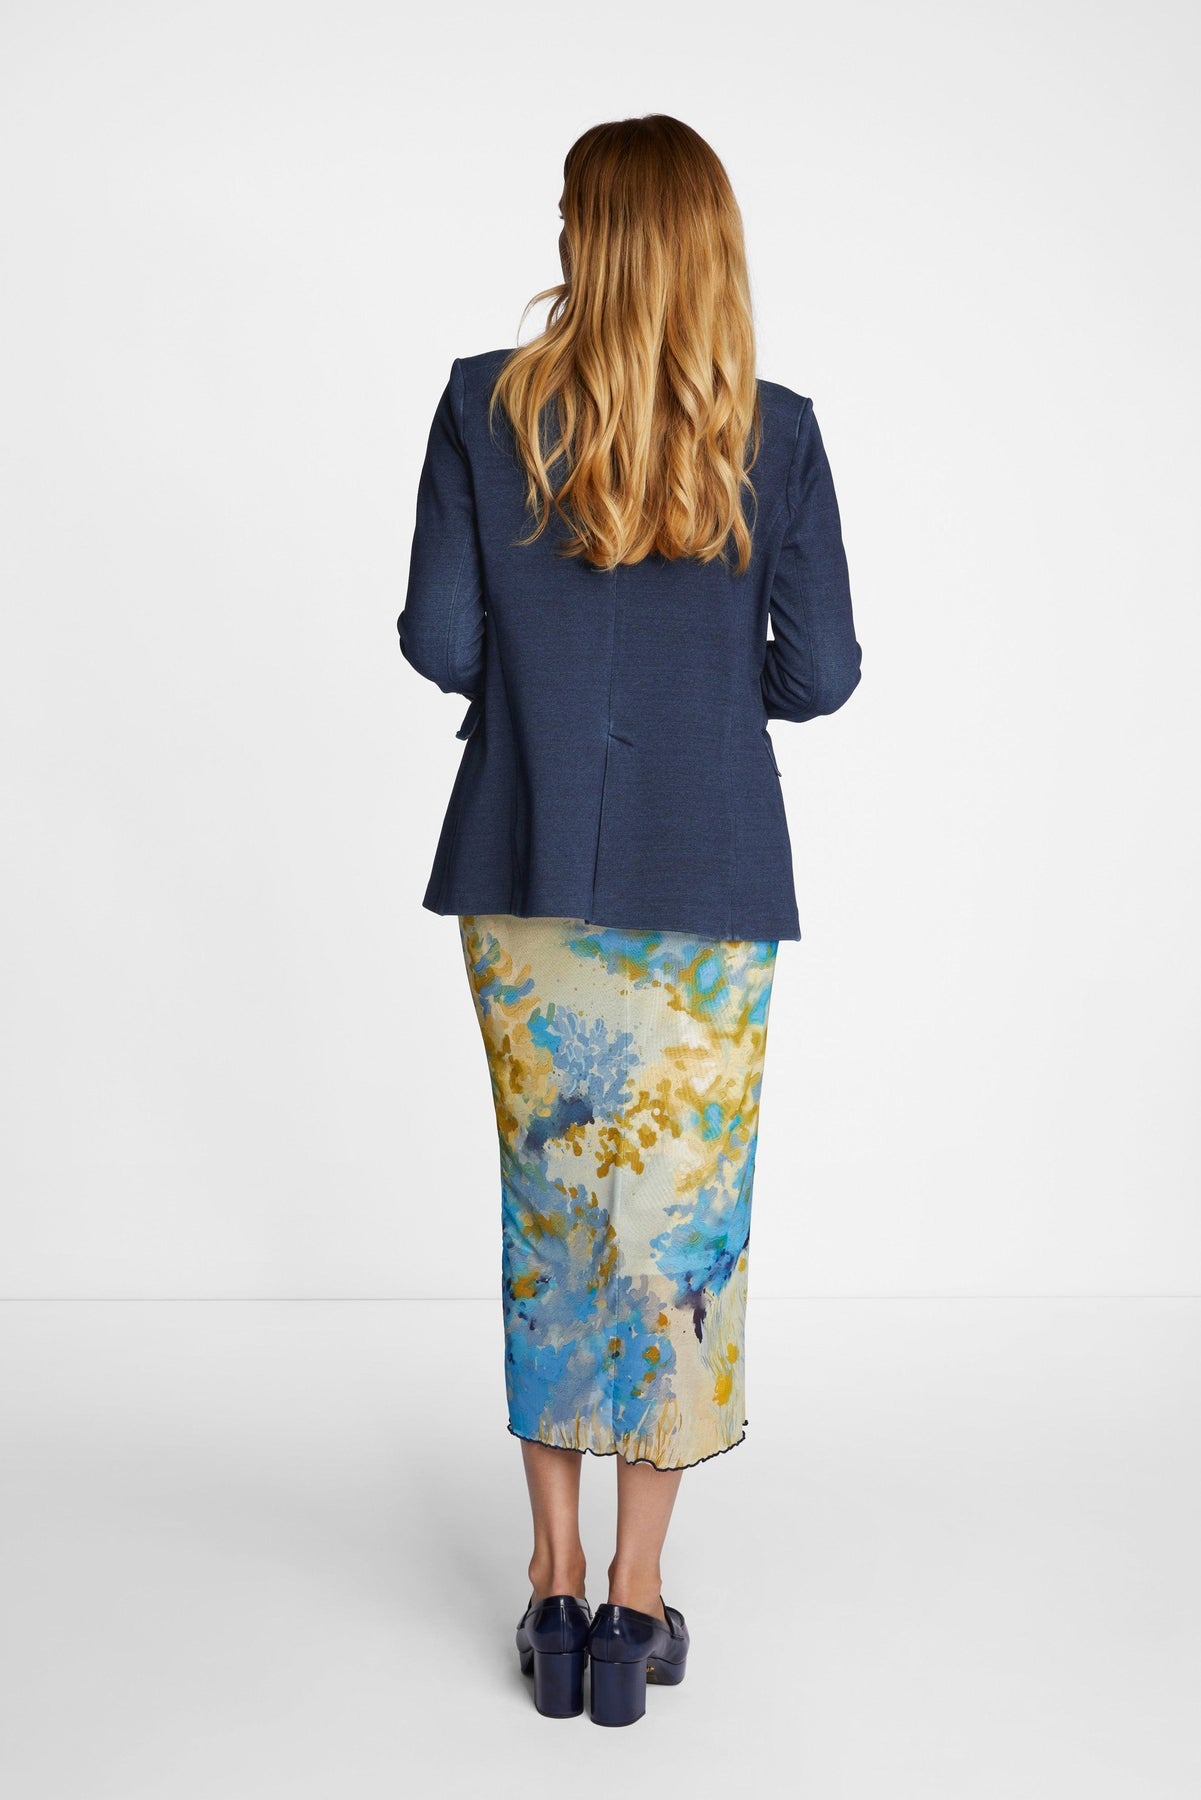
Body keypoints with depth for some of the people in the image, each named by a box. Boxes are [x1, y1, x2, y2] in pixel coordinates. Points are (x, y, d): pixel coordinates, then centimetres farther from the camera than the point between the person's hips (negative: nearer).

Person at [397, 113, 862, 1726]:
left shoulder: (486, 406, -4)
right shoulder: (774, 433, -5)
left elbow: (438, 643, -5)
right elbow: (821, 674, -4)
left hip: (528, 879, 1)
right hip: (708, 884, -1)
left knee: (548, 1207, 14)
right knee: (684, 1217, 9)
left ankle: (556, 1584, 22)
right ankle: (639, 1599, 17)